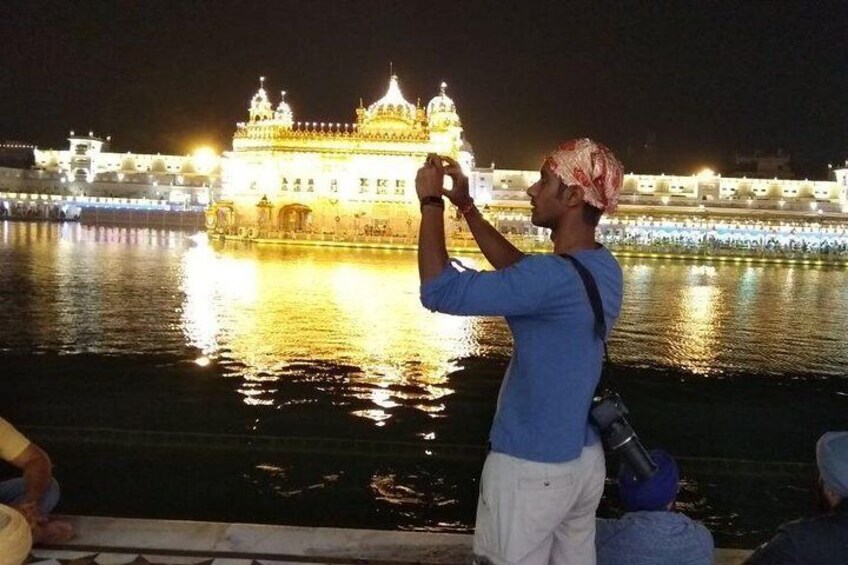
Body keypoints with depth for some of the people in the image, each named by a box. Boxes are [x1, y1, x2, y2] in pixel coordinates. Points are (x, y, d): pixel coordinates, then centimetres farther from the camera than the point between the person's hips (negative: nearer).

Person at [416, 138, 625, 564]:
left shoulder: (555, 277, -27)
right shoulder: (602, 268, 1)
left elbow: (439, 291, -29)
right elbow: (519, 271, 15)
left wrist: (431, 202, -16)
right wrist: (465, 206, 11)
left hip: (531, 469, -8)